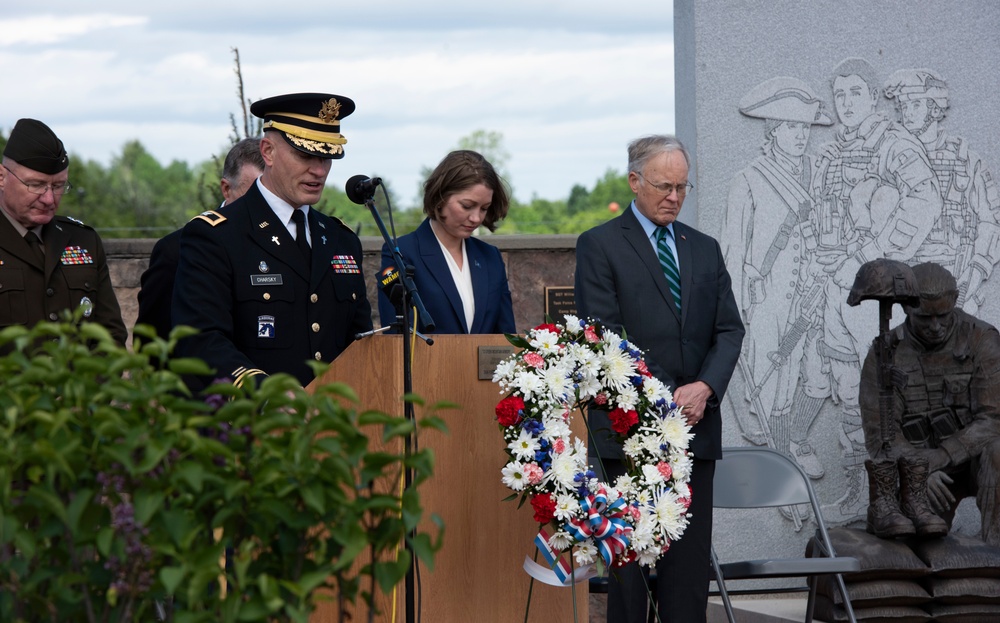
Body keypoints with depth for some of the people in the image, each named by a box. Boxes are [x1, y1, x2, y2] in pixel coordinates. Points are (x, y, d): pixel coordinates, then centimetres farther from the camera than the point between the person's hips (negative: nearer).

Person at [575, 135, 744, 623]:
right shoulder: (600, 245, 1)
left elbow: (729, 330, 11)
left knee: (690, 556, 3)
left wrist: (704, 388, -8)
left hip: (695, 423, 5)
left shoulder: (704, 249, 17)